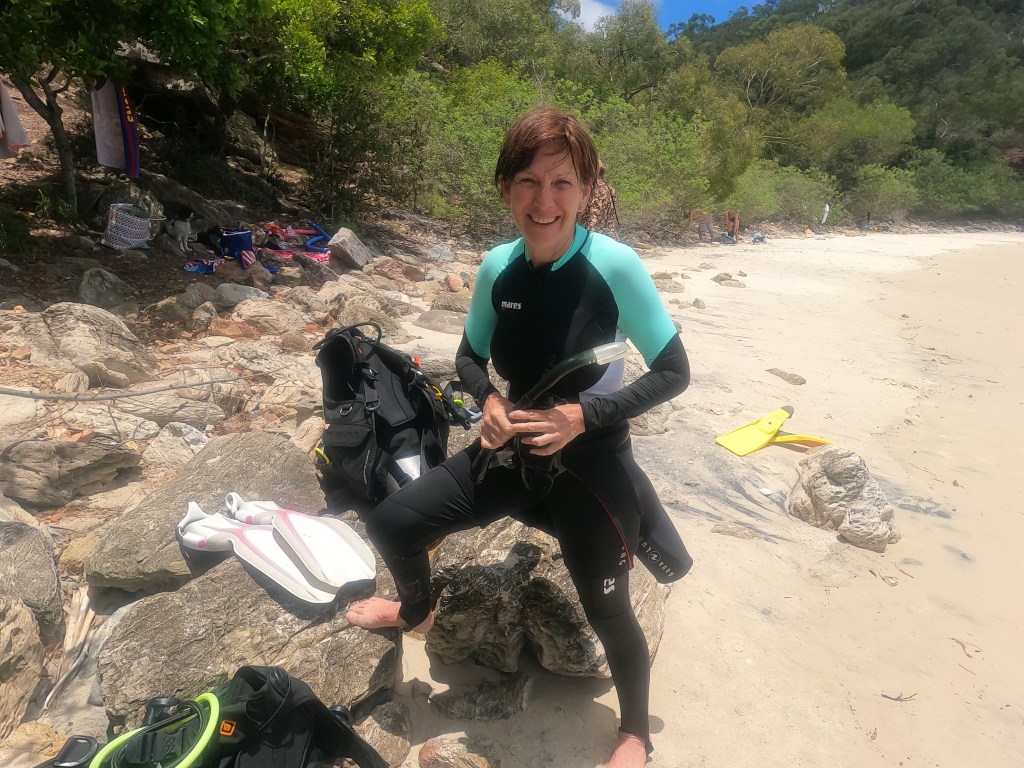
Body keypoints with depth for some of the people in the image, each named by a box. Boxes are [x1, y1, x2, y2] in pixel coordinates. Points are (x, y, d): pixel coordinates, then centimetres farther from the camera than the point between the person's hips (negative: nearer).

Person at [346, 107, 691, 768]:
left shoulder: (615, 266, -21)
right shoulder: (498, 267, -6)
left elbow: (674, 373, -14)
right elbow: (470, 356, 8)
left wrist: (584, 414, -23)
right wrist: (489, 401, -12)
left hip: (591, 465, -4)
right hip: (514, 451, 5)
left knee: (608, 611, 9)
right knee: (392, 523, 5)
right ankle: (417, 611, 43)